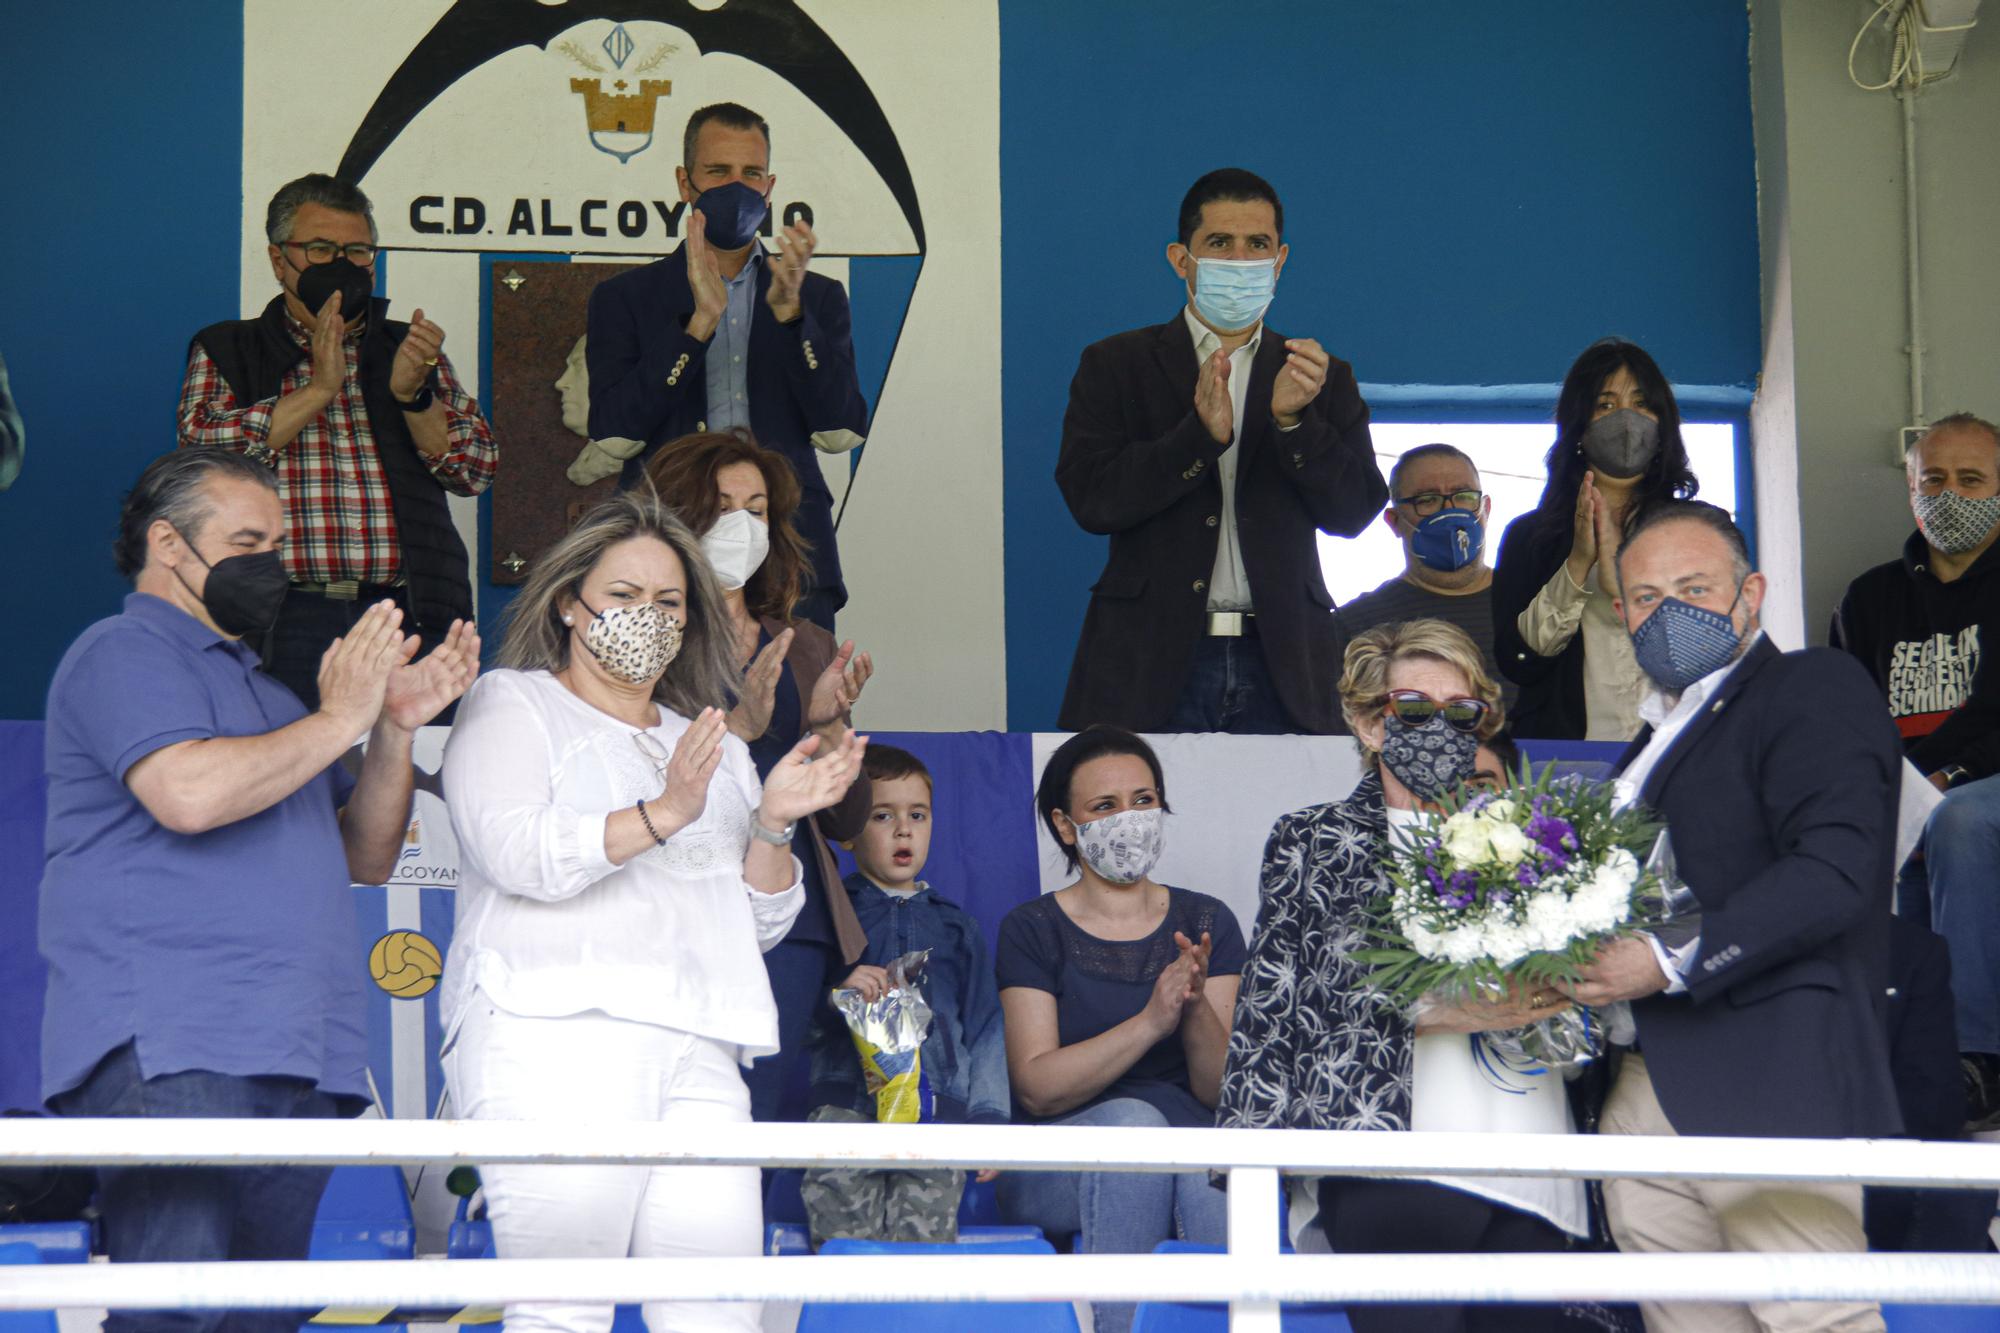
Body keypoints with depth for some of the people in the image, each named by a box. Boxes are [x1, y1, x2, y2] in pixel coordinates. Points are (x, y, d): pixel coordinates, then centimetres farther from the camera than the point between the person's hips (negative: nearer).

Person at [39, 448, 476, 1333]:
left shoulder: (261, 686, 29)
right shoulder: (125, 653, 2)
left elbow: (366, 859, 26)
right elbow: (189, 792, -18)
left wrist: (394, 729, 10)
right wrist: (339, 720, -6)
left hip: (295, 1061, 9)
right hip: (170, 1055, -9)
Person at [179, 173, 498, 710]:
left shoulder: (409, 349, 20)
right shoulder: (226, 351, 15)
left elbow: (477, 468, 10)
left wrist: (413, 394, -7)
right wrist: (318, 390, -8)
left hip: (403, 617, 2)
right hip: (284, 620, -2)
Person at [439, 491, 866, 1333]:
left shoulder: (714, 746, 27)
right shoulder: (512, 705, 12)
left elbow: (762, 922, 22)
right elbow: (514, 852, -7)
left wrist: (771, 823, 3)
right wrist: (663, 814, -16)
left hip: (699, 1056, 5)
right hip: (557, 1036, -5)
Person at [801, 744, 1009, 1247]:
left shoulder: (956, 926, 22)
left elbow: (984, 1029, 19)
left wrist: (988, 1119, 9)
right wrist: (838, 989, -15)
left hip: (936, 1111, 2)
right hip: (846, 1107, -2)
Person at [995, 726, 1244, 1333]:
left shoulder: (1206, 922, 11)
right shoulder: (1033, 930, 5)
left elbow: (1222, 1088, 2)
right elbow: (1038, 1088, -8)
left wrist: (1197, 1007, -18)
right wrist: (1150, 1021, -20)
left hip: (1194, 1137, 1)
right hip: (1056, 1168, -1)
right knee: (1132, 1119, -35)